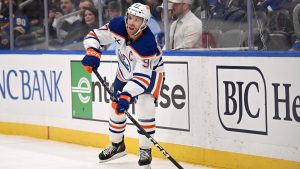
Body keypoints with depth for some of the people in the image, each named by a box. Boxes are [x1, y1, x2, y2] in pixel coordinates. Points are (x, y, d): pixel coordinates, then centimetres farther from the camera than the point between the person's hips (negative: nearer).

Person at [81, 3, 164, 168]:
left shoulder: (148, 44, -38)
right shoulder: (117, 25, -25)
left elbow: (142, 76, -40)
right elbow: (94, 35, -13)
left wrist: (127, 95, -48)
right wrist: (92, 53, -33)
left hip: (150, 71, -5)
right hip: (125, 72, 6)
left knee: (145, 107, -24)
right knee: (116, 107, 8)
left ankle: (145, 151, -9)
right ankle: (117, 145, 31)